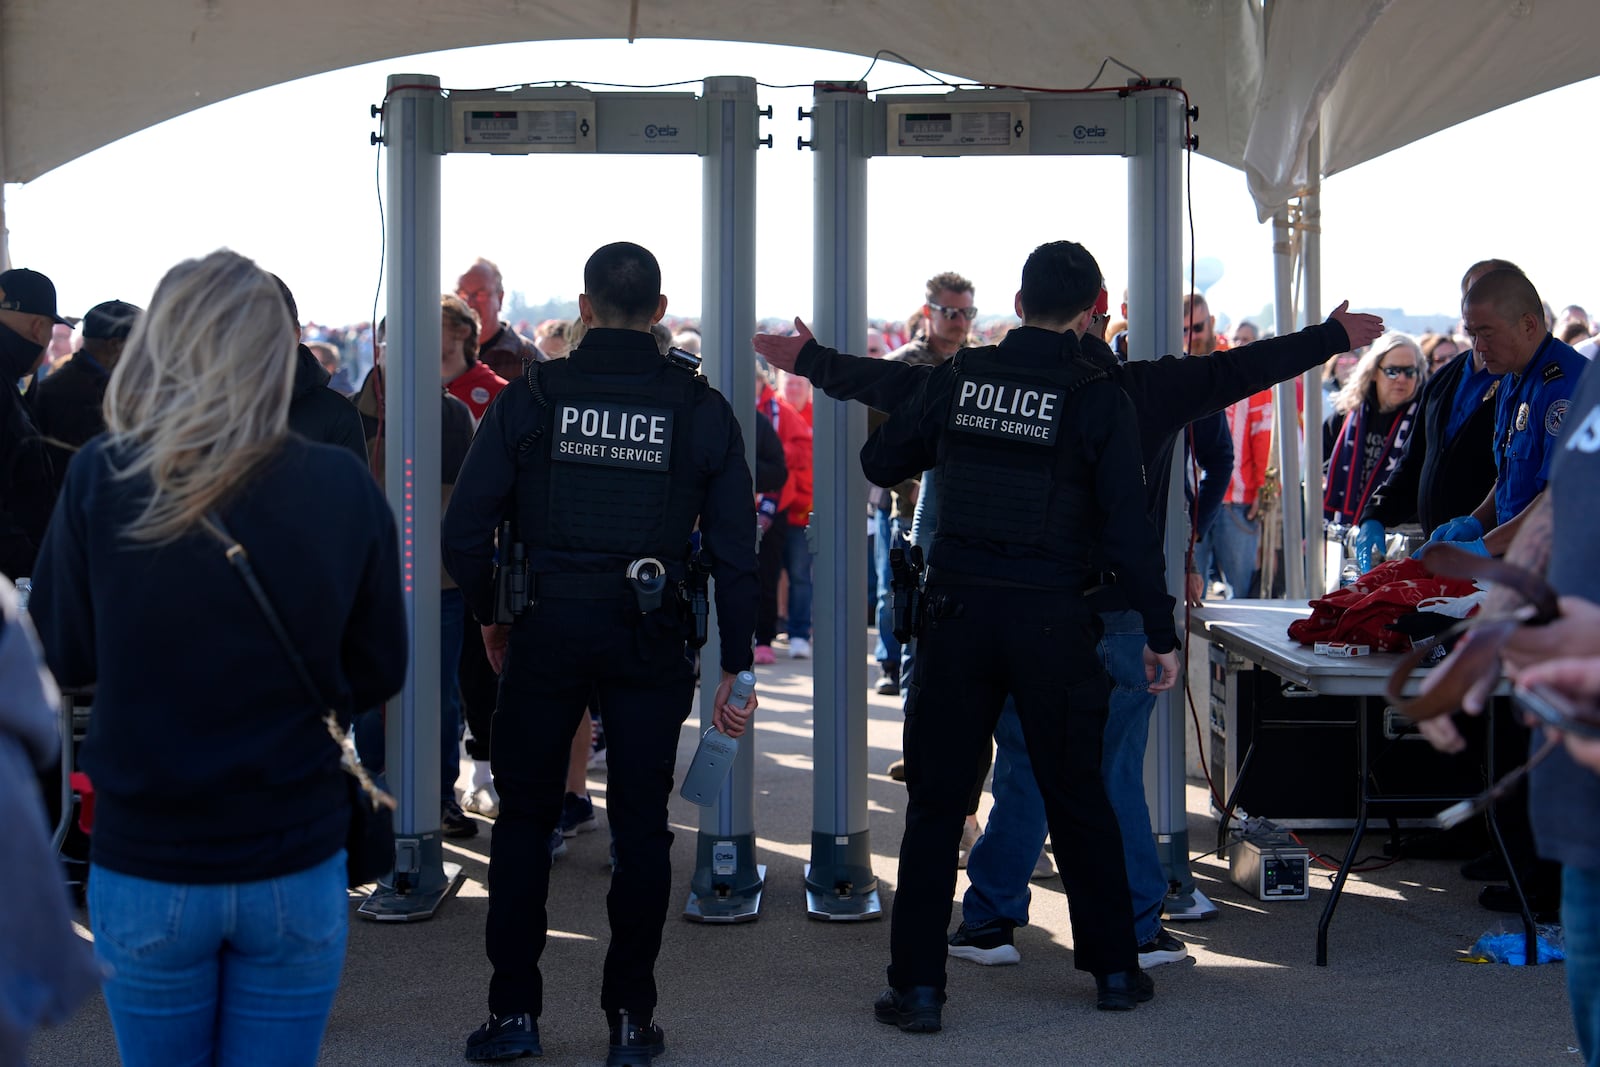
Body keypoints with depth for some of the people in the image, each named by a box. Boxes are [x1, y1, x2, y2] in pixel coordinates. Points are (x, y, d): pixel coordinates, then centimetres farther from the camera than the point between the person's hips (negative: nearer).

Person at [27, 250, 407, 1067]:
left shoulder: (100, 480, -11)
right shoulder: (342, 488, -9)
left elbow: (62, 657, 1)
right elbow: (377, 674, 1)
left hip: (144, 871, 0)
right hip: (297, 869, 0)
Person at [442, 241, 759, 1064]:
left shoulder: (532, 396, -1)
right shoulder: (701, 408, 2)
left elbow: (465, 530, -3)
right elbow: (735, 550, 1)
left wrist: (488, 618, 12)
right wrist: (734, 668, 7)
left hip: (546, 627, -1)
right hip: (649, 635, 1)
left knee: (524, 818, 11)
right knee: (640, 825, 9)